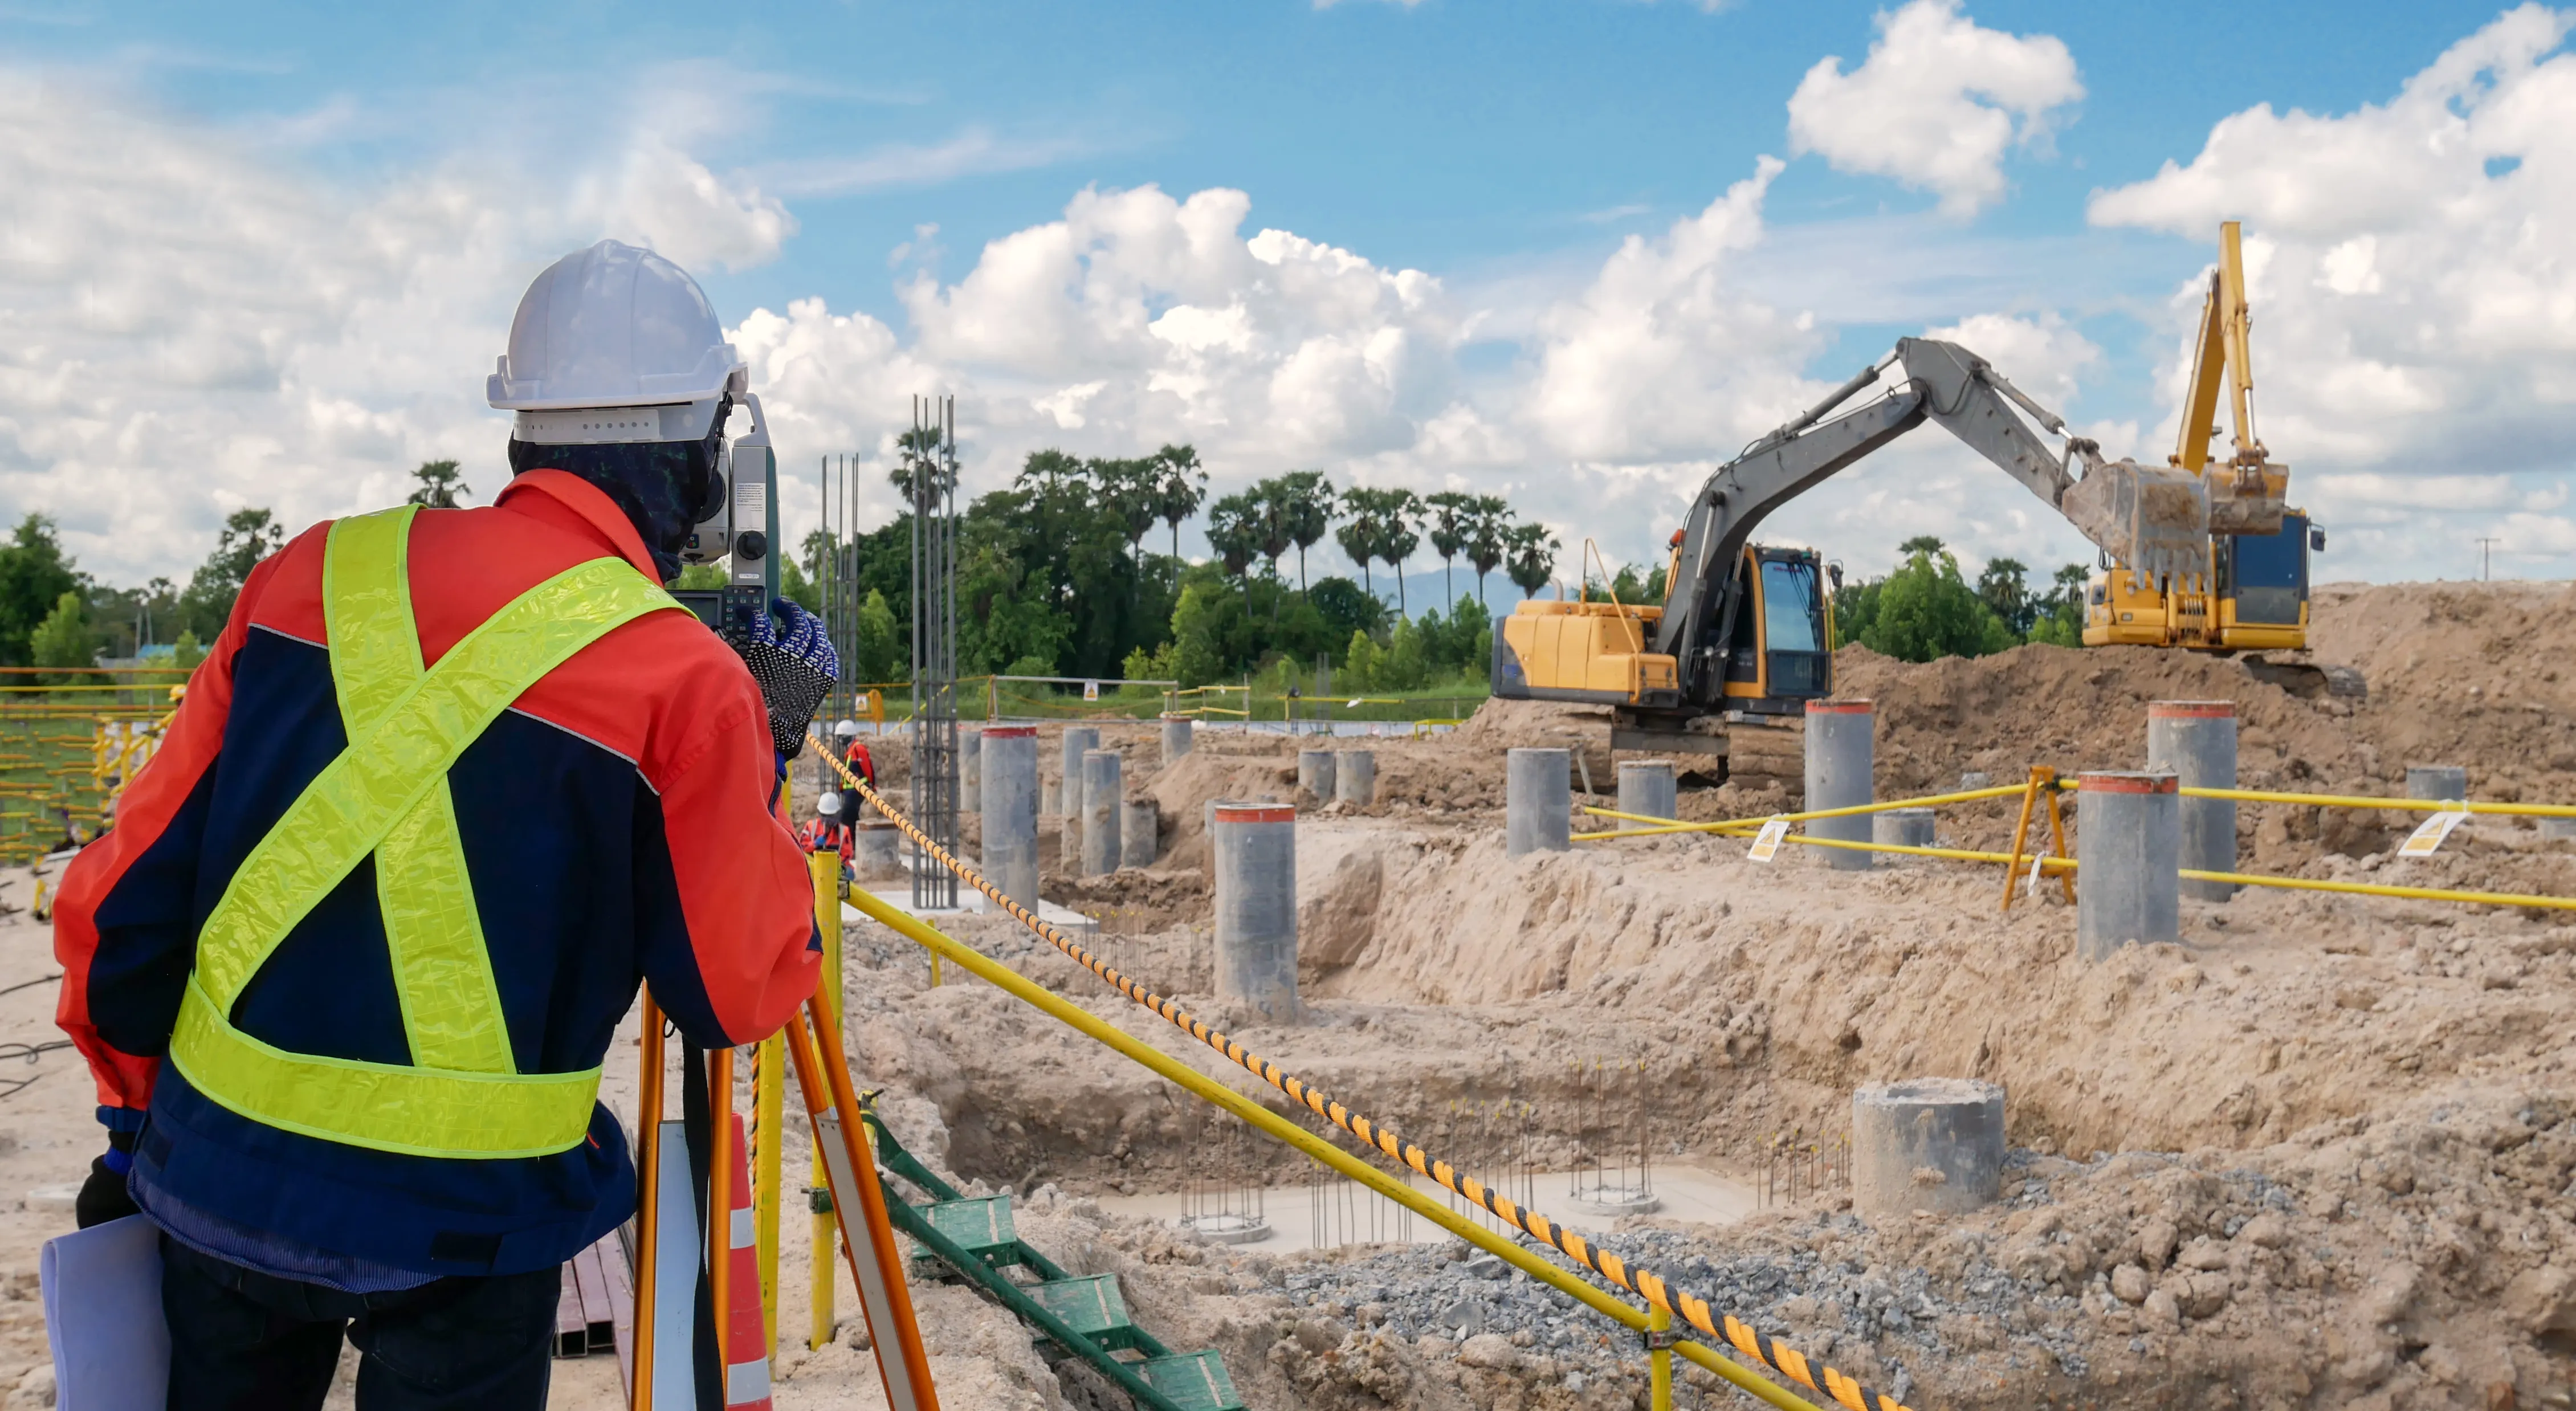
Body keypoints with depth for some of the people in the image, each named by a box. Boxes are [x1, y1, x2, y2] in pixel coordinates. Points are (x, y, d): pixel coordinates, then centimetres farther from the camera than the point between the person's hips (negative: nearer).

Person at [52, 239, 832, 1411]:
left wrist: (136, 1119, 18)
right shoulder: (683, 678, -14)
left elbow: (131, 886, 5)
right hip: (460, 1224, -4)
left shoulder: (314, 573, 0)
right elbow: (744, 995, -4)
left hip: (218, 1175, 5)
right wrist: (768, 748, 6)